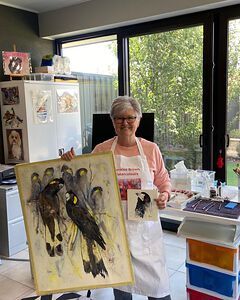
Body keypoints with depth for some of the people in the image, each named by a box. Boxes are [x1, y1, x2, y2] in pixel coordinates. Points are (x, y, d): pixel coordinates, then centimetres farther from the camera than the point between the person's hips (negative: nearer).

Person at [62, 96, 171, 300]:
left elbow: (163, 179, 8)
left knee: (155, 272, 7)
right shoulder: (102, 150, -2)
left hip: (144, 222, 0)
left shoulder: (151, 149, 0)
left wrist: (164, 195, -11)